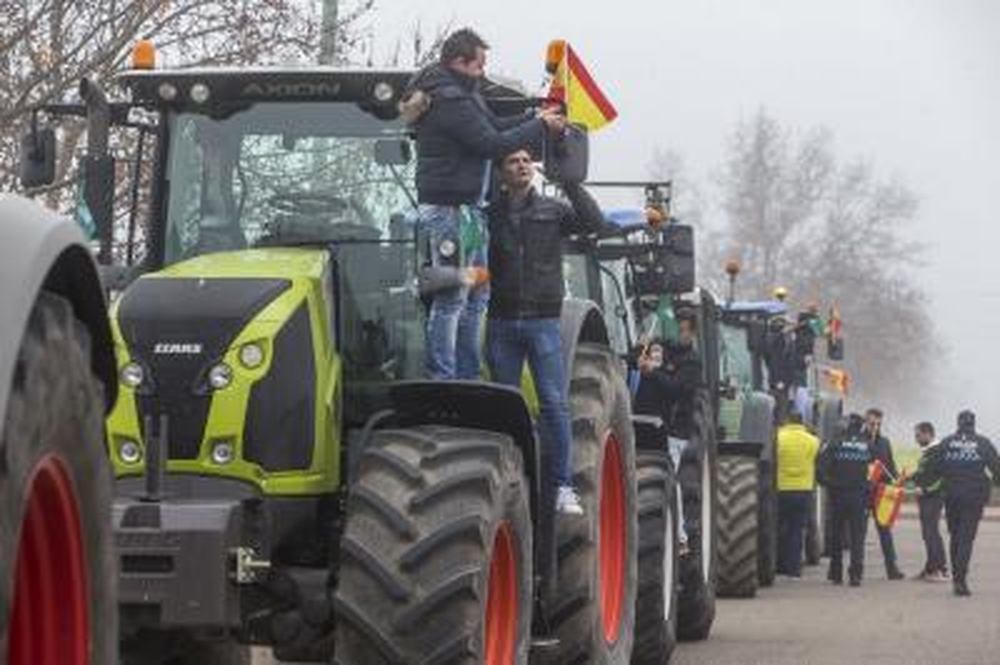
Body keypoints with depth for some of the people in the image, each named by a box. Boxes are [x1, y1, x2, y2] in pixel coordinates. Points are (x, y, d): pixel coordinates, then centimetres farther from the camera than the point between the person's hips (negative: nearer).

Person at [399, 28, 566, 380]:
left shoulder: (462, 95, 16)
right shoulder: (450, 101, -17)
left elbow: (494, 125, 20)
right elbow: (492, 144, -19)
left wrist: (535, 118, 6)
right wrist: (540, 127, -10)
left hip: (467, 207, 11)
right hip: (449, 208, -11)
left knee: (476, 293, 16)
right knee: (452, 298, -9)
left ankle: (467, 377, 20)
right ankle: (441, 380, -8)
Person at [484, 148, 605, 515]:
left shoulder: (553, 211, 8)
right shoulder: (489, 214, 8)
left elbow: (593, 222, -8)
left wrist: (569, 182, -13)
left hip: (543, 322, -1)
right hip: (503, 323, 1)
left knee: (554, 404, -6)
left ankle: (564, 487, -5)